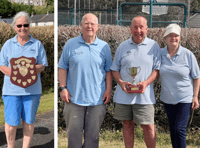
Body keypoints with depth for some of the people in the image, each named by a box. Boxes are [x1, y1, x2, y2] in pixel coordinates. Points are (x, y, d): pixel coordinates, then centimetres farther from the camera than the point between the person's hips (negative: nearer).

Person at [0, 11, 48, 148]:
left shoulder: (37, 44, 8)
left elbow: (42, 66, 3)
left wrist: (29, 70, -18)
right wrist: (16, 73, -15)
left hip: (32, 89, 0)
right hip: (12, 89, 0)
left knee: (29, 121, 6)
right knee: (11, 122, -2)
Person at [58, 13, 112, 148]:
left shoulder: (104, 47, 5)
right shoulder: (71, 44, 3)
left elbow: (109, 70, 9)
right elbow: (62, 68, 5)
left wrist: (108, 89, 0)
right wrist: (63, 88, -3)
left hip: (97, 99, 1)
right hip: (74, 98, 0)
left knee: (93, 134, 8)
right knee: (74, 133, 5)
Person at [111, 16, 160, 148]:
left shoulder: (153, 46, 4)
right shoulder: (123, 46, 8)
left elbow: (157, 68, 2)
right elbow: (115, 69, 11)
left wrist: (146, 82, -15)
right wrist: (120, 82, -9)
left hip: (144, 95, -2)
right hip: (124, 94, 2)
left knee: (148, 126, -4)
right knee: (127, 124, 10)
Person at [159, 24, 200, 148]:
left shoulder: (188, 55, -8)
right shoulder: (160, 54, -3)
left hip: (185, 99, -3)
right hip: (168, 99, 3)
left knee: (180, 129, -7)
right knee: (172, 129, 14)